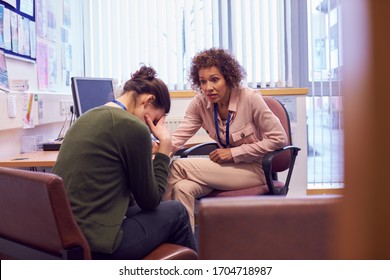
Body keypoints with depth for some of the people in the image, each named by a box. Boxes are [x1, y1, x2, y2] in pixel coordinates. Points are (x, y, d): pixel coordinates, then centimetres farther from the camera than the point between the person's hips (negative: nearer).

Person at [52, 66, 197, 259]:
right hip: (94, 242, -9)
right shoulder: (133, 127, -15)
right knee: (177, 212, 13)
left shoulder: (89, 117, 11)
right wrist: (164, 147, 2)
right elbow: (150, 201, -4)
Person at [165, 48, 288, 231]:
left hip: (254, 169, -5)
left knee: (178, 167, -22)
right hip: (227, 167, 5)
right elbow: (179, 136, -10)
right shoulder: (200, 103, -3)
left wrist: (234, 152, -19)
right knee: (183, 187, -29)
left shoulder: (250, 99, -17)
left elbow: (279, 138, -15)